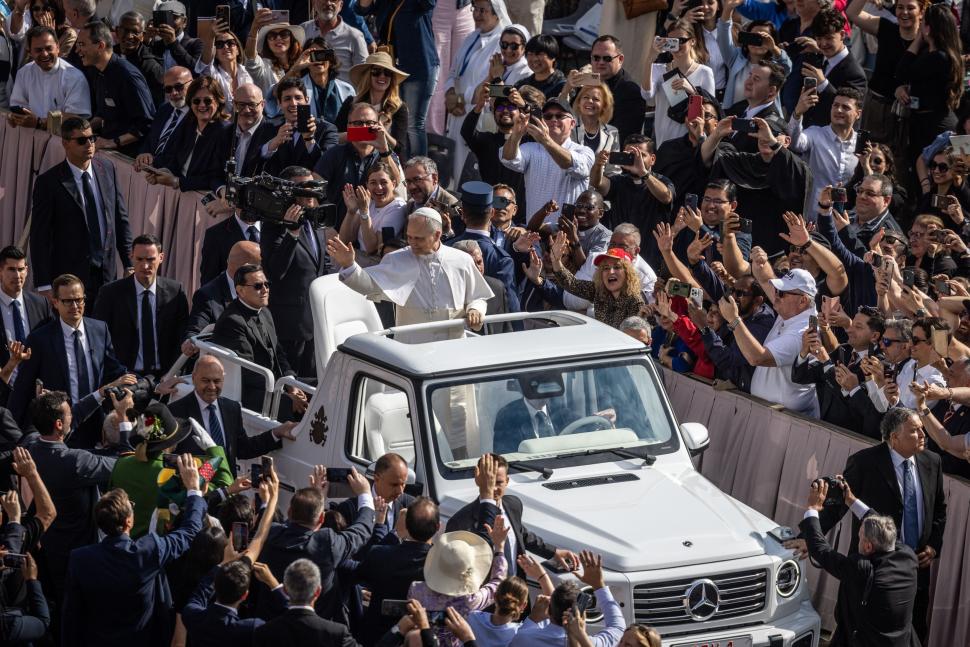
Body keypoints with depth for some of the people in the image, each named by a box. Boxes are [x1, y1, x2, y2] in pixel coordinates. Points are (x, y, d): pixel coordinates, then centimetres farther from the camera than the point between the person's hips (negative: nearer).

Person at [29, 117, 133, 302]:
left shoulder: (107, 169, 5)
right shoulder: (48, 182, -9)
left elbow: (121, 218, 12)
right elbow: (39, 237, -9)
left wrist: (129, 265, 8)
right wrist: (44, 286, -12)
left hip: (107, 273, 4)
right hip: (69, 277, -4)